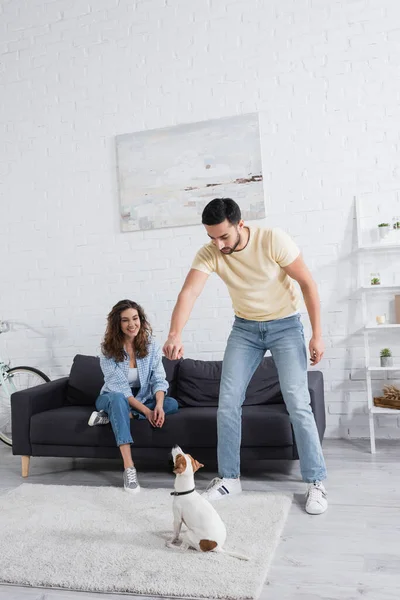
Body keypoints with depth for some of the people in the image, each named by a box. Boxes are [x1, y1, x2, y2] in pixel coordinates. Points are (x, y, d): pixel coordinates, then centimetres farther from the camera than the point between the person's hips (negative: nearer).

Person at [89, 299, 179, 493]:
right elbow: (120, 389, -21)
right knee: (118, 399, -38)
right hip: (114, 398, -3)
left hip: (143, 399, 3)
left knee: (172, 404, -23)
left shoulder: (151, 345, -8)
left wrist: (158, 405, -32)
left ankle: (111, 416, -25)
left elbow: (158, 379, -13)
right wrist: (146, 411, -30)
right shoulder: (108, 349, -16)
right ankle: (129, 467, -46)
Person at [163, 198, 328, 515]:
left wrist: (317, 334, -16)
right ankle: (229, 477, 15)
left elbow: (307, 283, -15)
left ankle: (316, 482, 7)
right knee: (227, 404, -1)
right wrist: (175, 334, -49)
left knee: (298, 403, -10)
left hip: (286, 325, -3)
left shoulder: (273, 240, -24)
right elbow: (189, 292, -30)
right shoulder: (208, 254, -16)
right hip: (245, 328, 3)